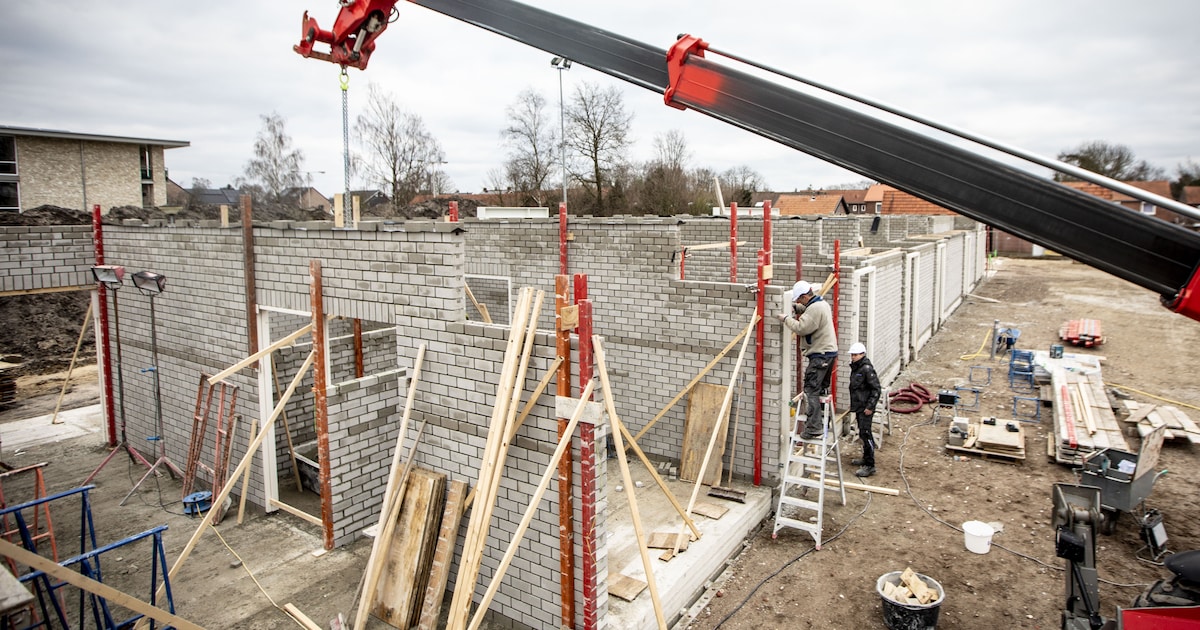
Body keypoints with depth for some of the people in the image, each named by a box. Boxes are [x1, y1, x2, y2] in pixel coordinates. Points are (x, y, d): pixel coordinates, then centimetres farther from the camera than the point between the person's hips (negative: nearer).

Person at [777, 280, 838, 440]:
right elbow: (807, 310, 29)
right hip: (829, 351, 11)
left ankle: (813, 428, -11)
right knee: (822, 388, 17)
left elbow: (801, 328, -23)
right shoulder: (823, 304, 13)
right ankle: (821, 422, 24)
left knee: (811, 390, -9)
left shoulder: (814, 309, -19)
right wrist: (796, 308, 11)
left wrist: (786, 318, -9)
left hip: (820, 355, -11)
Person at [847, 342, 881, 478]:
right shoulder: (855, 368, 12)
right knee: (863, 434, 18)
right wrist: (852, 403, 24)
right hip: (858, 407, 10)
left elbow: (876, 389, -19)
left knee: (865, 434, -9)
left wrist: (870, 406, -20)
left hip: (865, 408, -10)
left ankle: (870, 466, -5)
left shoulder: (867, 369, -17)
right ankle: (866, 459, 31)